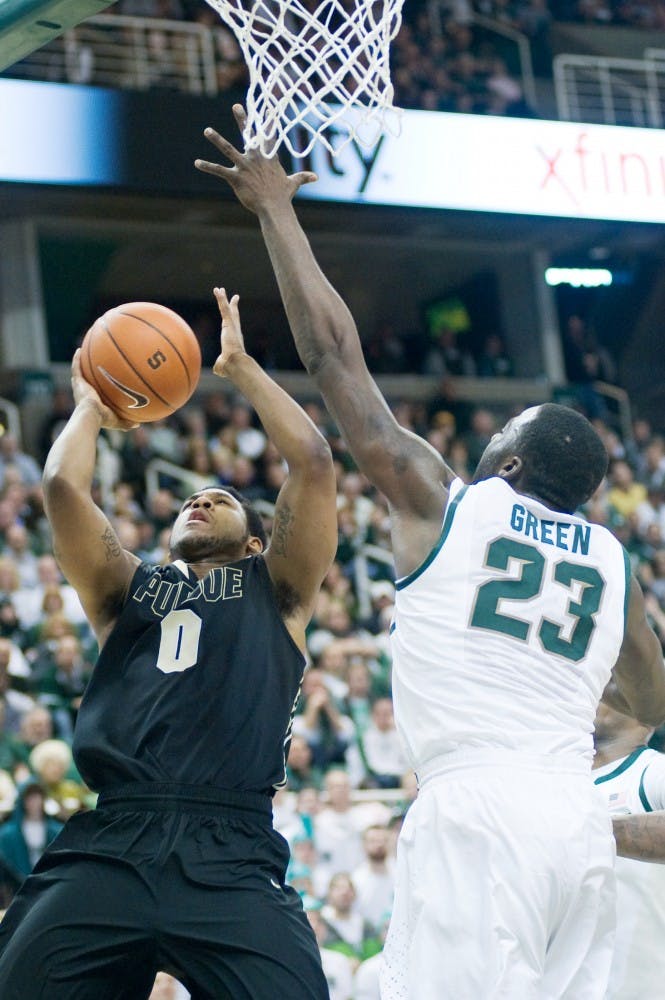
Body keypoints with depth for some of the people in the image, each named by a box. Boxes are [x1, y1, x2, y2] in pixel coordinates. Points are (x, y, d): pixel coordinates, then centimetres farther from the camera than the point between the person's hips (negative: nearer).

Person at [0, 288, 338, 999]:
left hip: (231, 856, -2)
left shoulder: (275, 591, 21)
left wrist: (239, 367, 19)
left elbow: (312, 461, 10)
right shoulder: (128, 590, 25)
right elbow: (62, 485, 12)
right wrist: (90, 407, 30)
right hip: (107, 850, 2)